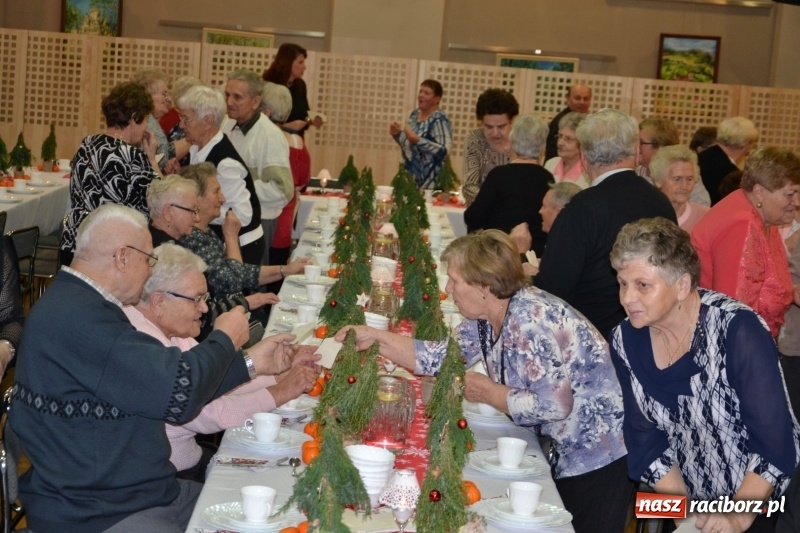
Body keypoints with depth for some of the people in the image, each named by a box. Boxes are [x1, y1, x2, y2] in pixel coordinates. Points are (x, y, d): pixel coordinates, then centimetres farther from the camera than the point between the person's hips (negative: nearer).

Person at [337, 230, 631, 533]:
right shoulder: (486, 316, -1)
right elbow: (441, 357, 6)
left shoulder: (530, 319, -28)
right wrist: (375, 338, -1)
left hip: (600, 455, -9)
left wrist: (486, 392, -18)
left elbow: (553, 405, -31)